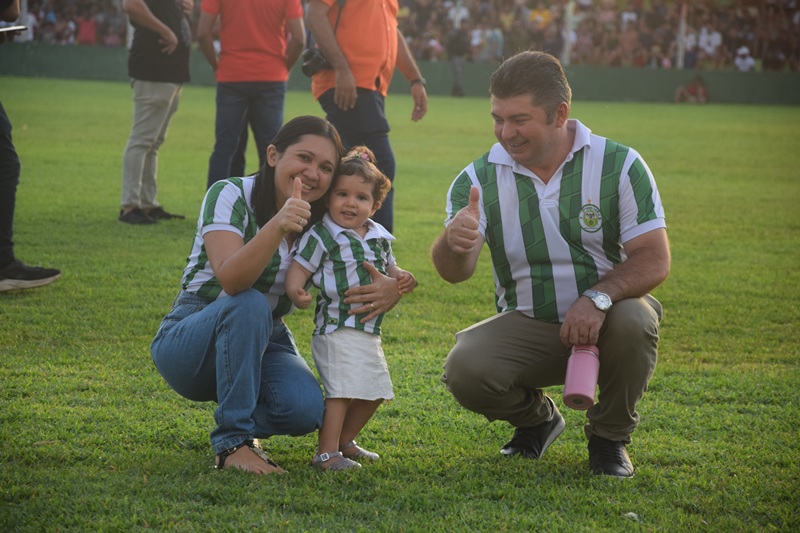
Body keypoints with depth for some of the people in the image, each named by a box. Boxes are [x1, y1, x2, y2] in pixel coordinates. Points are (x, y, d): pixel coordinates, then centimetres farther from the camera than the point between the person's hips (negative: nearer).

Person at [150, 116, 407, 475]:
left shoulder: (322, 224, -2)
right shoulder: (230, 196, -17)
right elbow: (230, 280, -33)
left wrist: (391, 289, -26)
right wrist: (277, 227, -50)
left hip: (261, 343, 4)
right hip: (190, 342, -4)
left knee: (306, 408, -27)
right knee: (250, 304, -36)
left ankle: (246, 422, 7)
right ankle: (232, 443, -25)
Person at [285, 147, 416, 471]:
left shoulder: (379, 238, 12)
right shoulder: (321, 236, -9)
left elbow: (389, 270, 24)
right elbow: (298, 269, -13)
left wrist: (402, 279, 1)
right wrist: (296, 292, -34)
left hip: (370, 332, 8)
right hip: (337, 329, -8)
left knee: (374, 394, 15)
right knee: (342, 391, -14)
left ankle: (344, 440, 32)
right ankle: (327, 453, -8)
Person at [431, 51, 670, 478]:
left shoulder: (620, 165, -9)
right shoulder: (478, 179, -5)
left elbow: (654, 260, -14)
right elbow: (455, 272, -18)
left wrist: (597, 298, -33)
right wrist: (453, 244, -44)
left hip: (604, 319, -1)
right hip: (528, 327, 1)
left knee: (633, 321, -35)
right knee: (465, 371, -26)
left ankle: (610, 438, -4)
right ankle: (536, 418, 12)